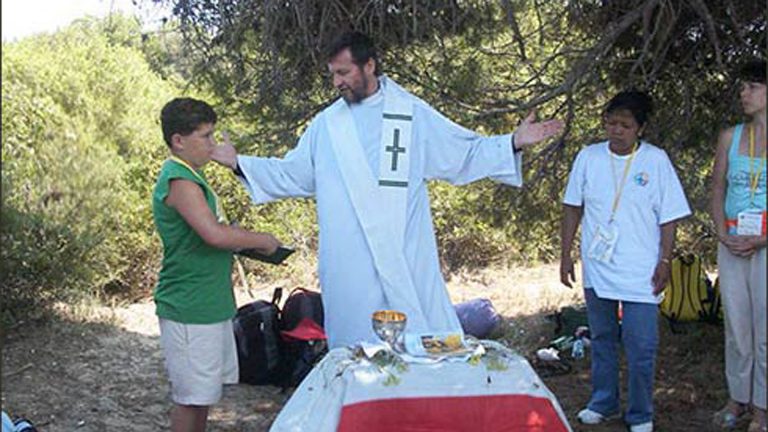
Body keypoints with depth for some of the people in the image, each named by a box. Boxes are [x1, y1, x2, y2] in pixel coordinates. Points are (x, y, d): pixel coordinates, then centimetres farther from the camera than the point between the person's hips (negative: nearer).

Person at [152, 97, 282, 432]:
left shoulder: (189, 176, 15)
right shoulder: (179, 181, -18)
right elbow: (215, 234, -29)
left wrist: (247, 240, 9)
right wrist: (261, 240, -15)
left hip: (209, 304, 10)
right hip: (188, 308, -10)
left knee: (204, 392, 18)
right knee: (191, 396, -1)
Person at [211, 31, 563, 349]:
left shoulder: (414, 115, 6)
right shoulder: (326, 124, 12)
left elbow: (465, 154, 10)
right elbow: (292, 175, 18)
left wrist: (514, 143, -2)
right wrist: (238, 163, 12)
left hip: (408, 261, -1)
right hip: (349, 267, 2)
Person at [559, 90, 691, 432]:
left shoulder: (656, 160, -5)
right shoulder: (588, 157, 1)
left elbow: (669, 217, -1)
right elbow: (573, 208, 7)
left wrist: (664, 261, -5)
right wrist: (566, 255, 4)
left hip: (640, 273, -3)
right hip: (596, 269, 3)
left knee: (641, 347, -1)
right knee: (602, 340, 16)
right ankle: (603, 403, 31)